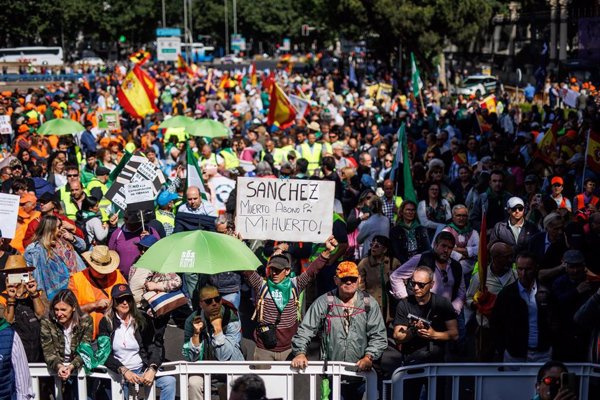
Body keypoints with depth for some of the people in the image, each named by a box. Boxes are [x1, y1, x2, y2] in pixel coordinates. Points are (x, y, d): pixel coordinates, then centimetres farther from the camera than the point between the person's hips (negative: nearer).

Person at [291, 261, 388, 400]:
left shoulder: (369, 304, 4)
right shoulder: (323, 303, 2)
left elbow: (379, 336, 0)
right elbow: (305, 330, -2)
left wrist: (369, 357, -15)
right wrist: (300, 353, -17)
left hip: (360, 374, 1)